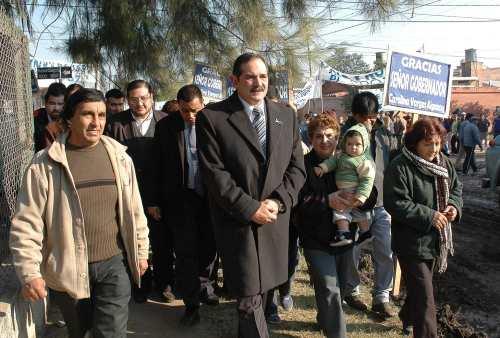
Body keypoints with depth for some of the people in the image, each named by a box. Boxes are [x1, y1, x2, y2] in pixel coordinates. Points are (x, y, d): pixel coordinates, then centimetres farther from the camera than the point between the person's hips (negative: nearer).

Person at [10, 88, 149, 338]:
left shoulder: (119, 157, -1)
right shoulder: (44, 165, -10)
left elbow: (134, 210, 6)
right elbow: (26, 224, -9)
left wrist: (141, 250, 10)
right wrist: (29, 272, -15)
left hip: (114, 263, 1)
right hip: (68, 270, 0)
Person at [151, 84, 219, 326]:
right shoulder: (166, 126, -4)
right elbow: (158, 166, 1)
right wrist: (157, 200, 2)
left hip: (210, 195, 1)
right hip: (181, 197, -1)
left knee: (209, 246, 13)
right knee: (186, 252, 4)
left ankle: (203, 286, 38)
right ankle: (191, 304, 17)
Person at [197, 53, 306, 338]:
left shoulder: (286, 116, 8)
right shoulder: (212, 117, -6)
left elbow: (297, 167, 6)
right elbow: (214, 173, -11)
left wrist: (277, 202, -9)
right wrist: (251, 208, -15)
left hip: (275, 219, 4)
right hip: (237, 221, -4)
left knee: (261, 289, 17)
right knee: (249, 298, -1)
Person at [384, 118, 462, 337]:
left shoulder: (444, 163, 4)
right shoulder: (399, 167, -19)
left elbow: (456, 188, 15)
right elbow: (395, 204, -24)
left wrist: (454, 205, -7)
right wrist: (429, 216, -25)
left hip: (435, 239, 8)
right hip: (411, 242, -8)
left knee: (419, 286, 26)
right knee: (424, 298, -5)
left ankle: (408, 317, 50)